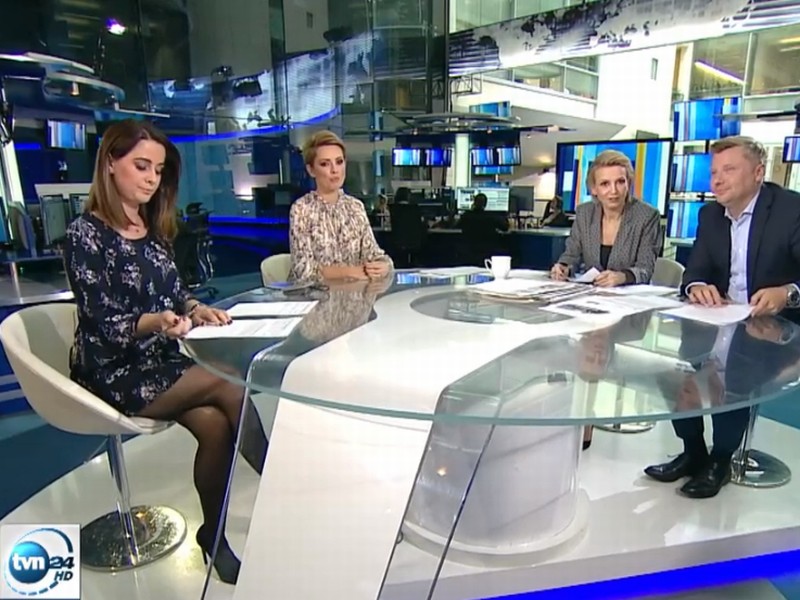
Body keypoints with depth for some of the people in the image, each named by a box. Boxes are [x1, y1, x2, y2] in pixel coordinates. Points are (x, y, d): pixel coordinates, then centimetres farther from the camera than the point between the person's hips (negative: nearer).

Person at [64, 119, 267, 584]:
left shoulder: (154, 227, 9)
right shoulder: (87, 234, -12)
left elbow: (174, 291, 13)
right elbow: (104, 325, -16)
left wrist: (196, 308, -10)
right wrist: (156, 322, -35)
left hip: (160, 360, 6)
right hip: (114, 373, -6)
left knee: (215, 424, -21)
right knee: (229, 389, -22)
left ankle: (215, 534, -2)